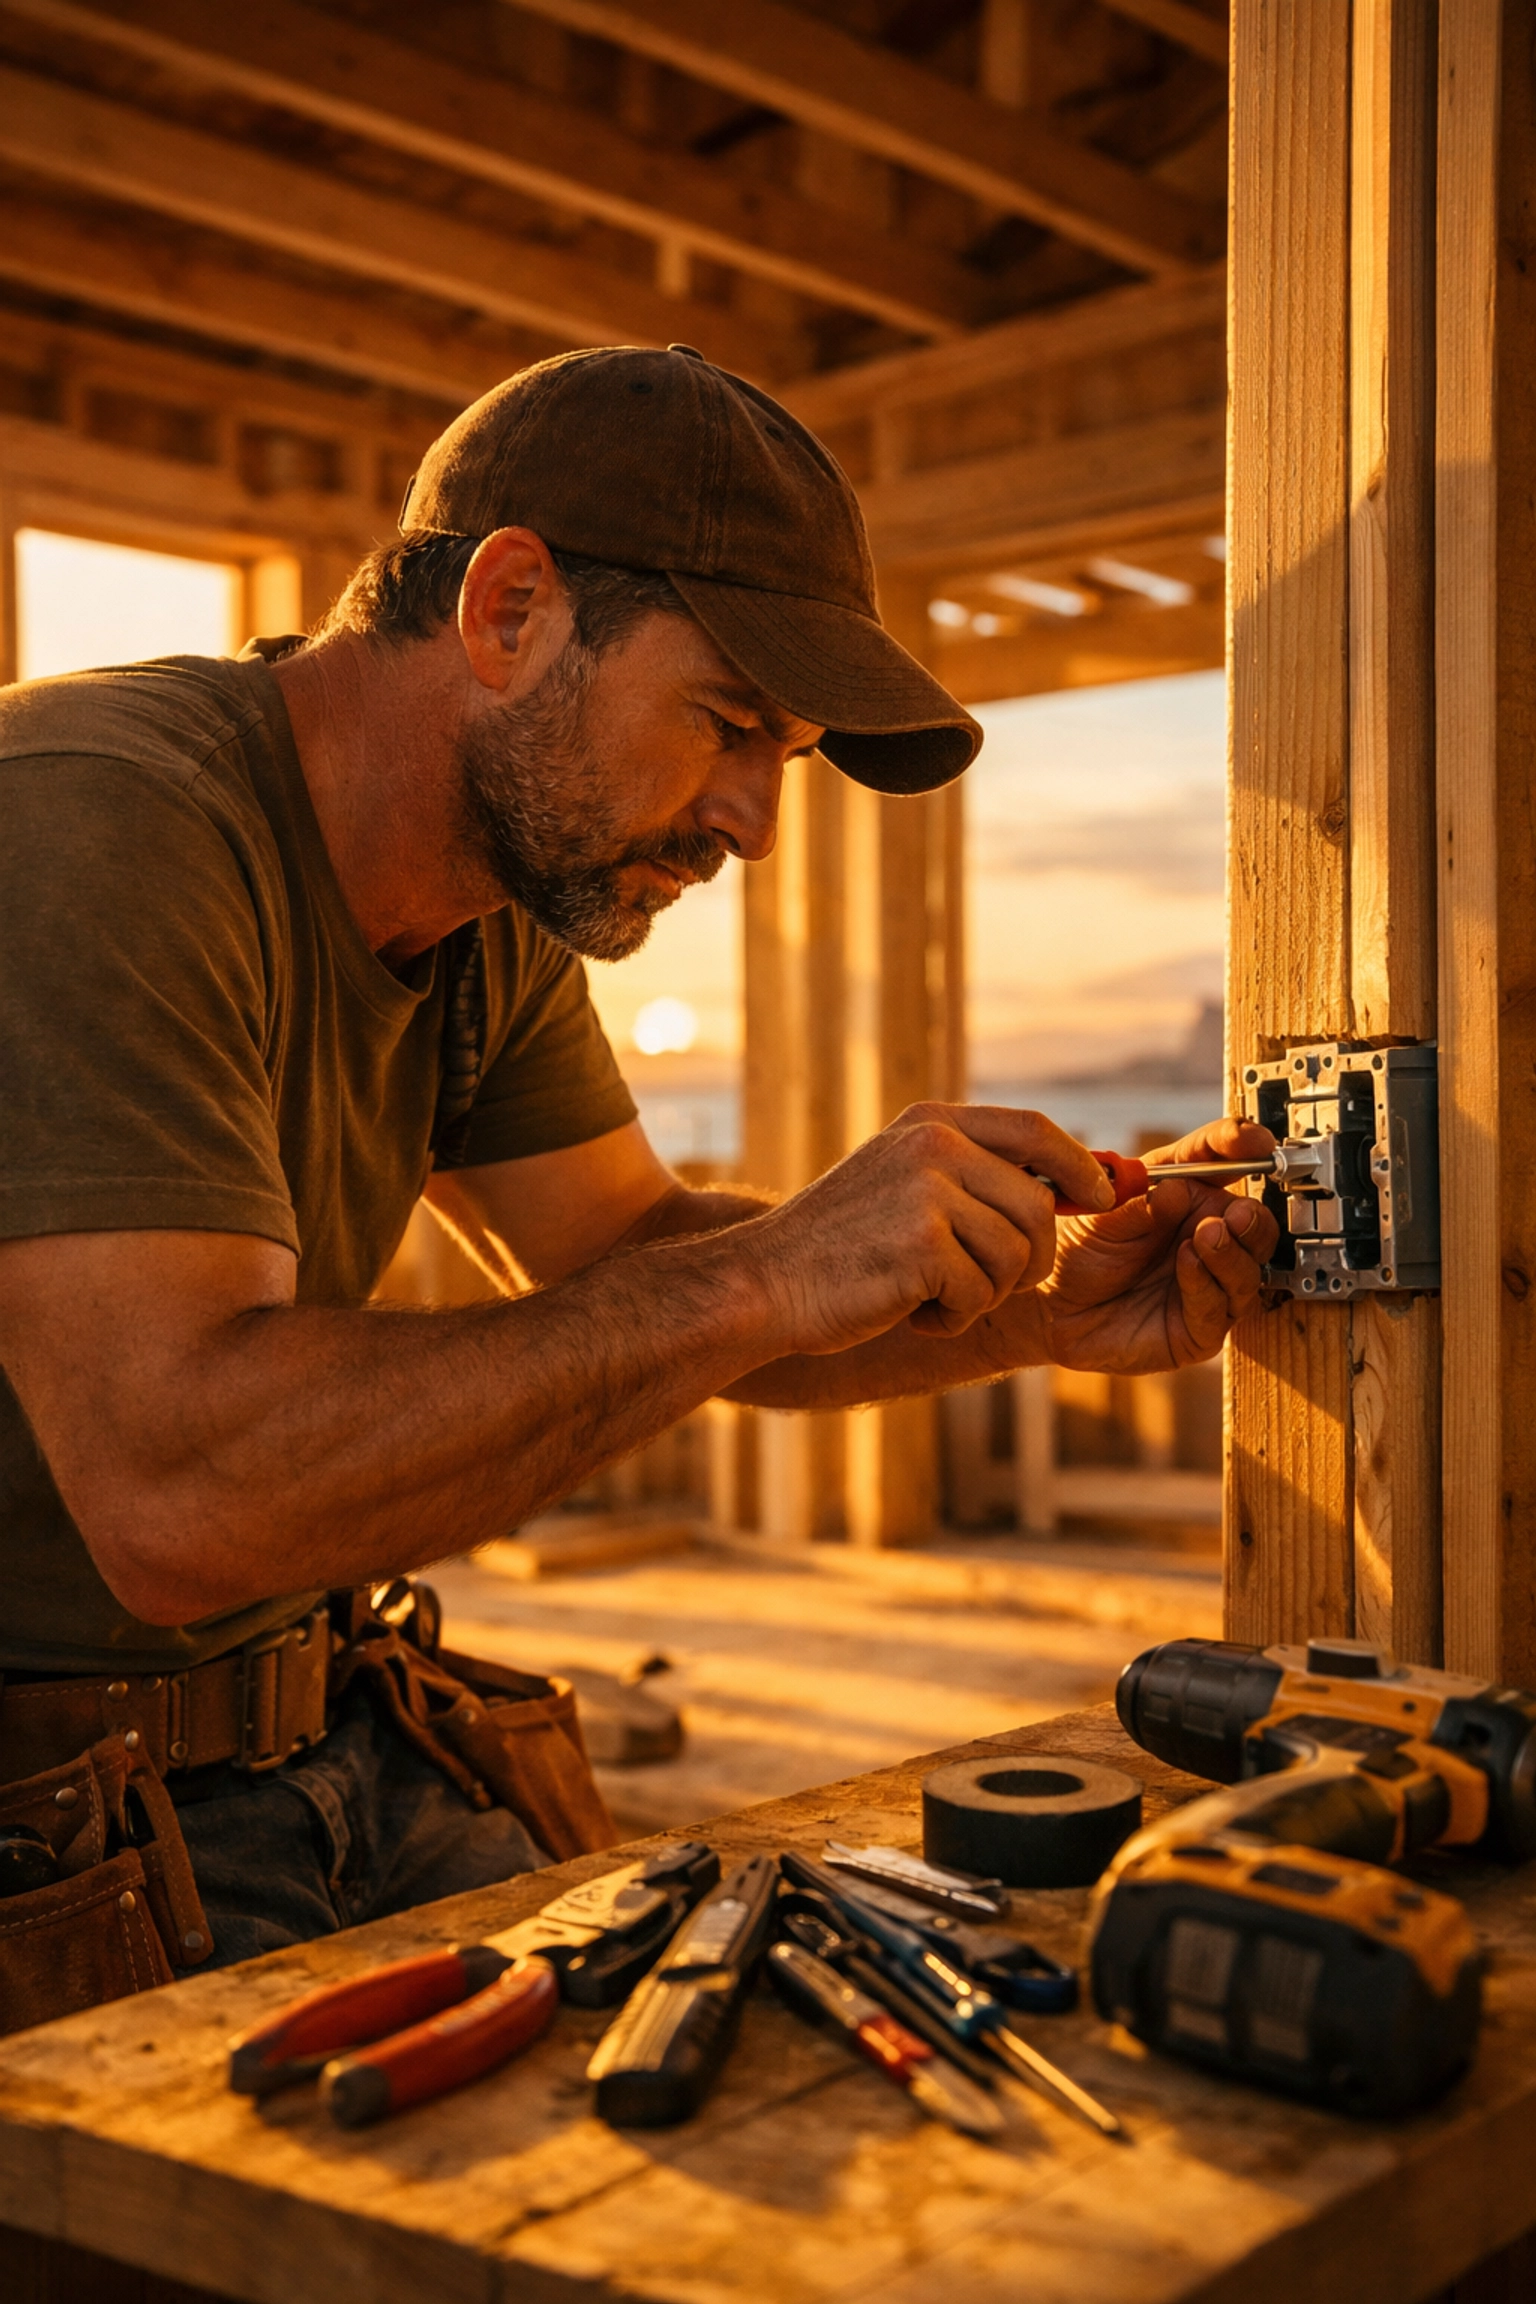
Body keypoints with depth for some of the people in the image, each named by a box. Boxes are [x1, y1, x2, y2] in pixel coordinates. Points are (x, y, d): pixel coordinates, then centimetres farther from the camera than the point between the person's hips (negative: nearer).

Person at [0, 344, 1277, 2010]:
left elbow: (638, 1270, 10)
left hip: (323, 1736, 7)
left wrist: (1040, 1314, -6)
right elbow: (176, 1491, -34)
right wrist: (768, 1276, -31)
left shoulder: (495, 902, 4)